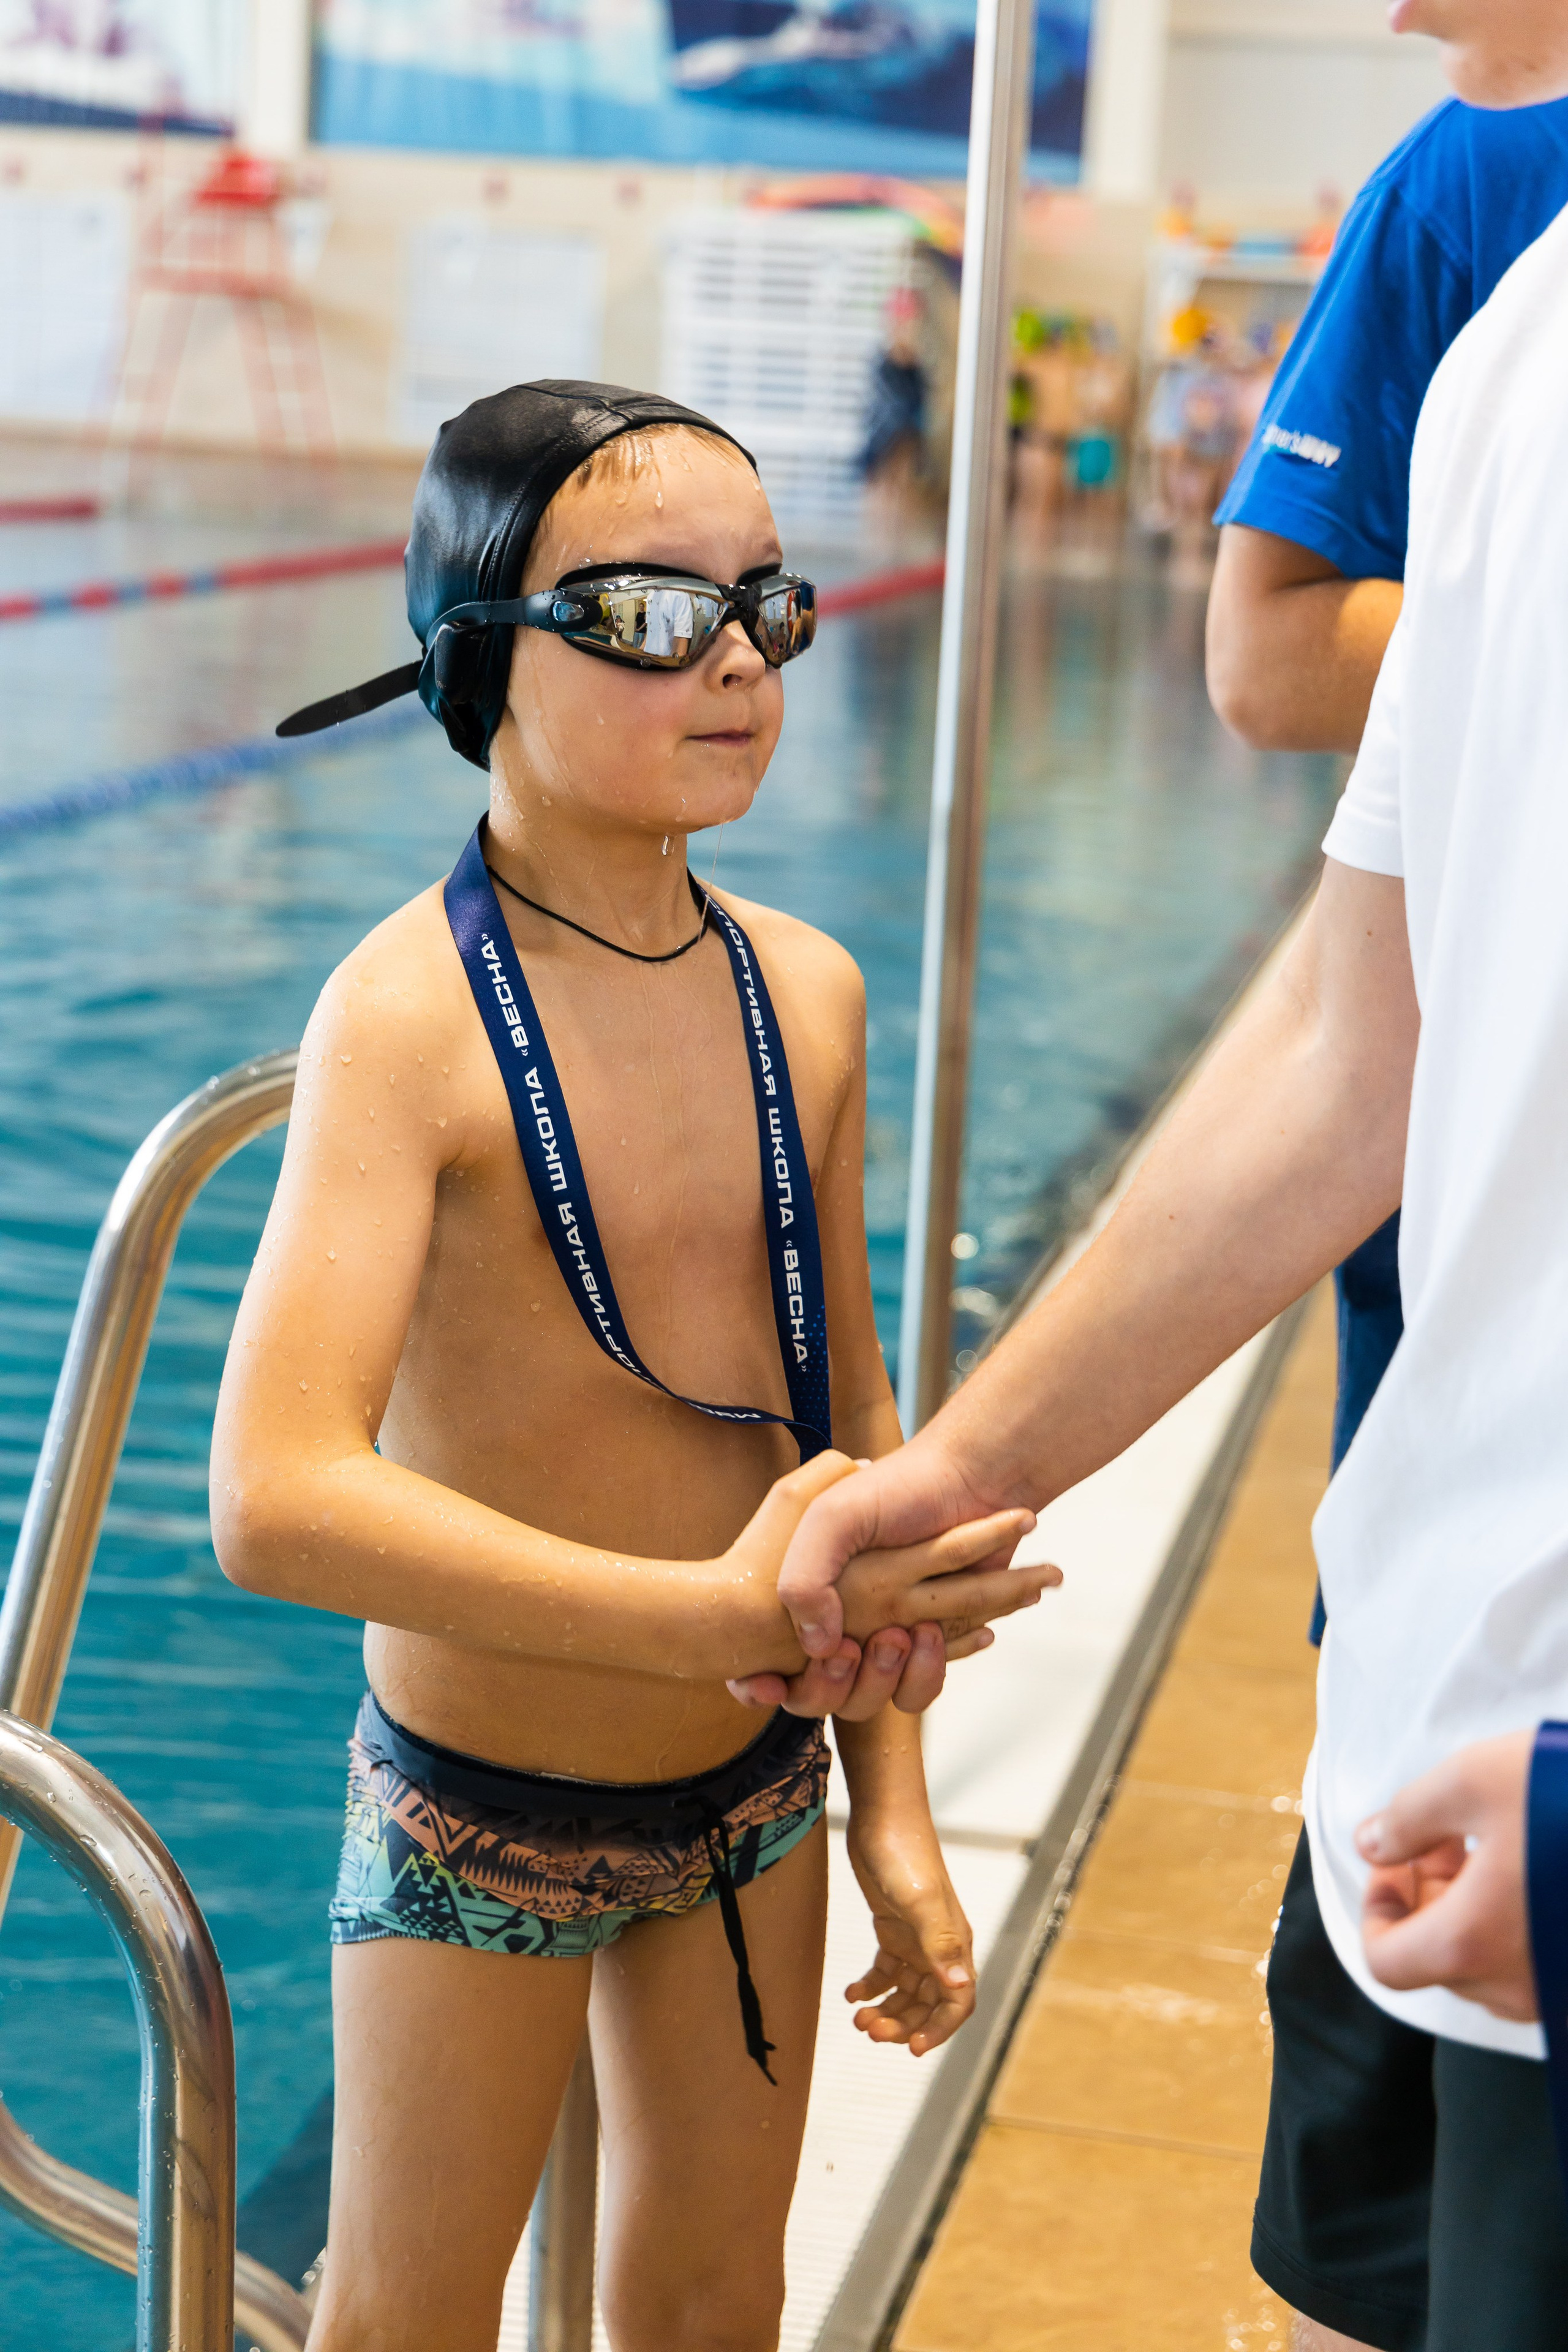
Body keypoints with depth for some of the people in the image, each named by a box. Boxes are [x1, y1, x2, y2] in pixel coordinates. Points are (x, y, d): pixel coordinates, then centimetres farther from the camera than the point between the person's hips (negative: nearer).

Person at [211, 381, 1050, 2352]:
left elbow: (848, 1412, 5)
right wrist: (722, 1615, -39)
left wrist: (893, 1811, 8)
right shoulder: (411, 1015, -23)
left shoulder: (806, 993, -4)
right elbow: (276, 1501, -34)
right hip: (479, 1815, -5)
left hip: (755, 1793, 5)